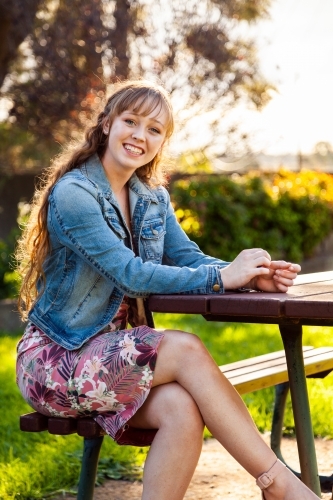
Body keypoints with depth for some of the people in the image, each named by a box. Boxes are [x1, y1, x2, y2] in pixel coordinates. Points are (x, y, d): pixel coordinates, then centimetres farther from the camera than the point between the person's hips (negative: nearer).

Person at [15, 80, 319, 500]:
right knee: (185, 349, -28)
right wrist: (222, 277, -23)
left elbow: (188, 257, 3)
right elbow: (131, 275, -21)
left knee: (183, 409, -27)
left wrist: (253, 275, -17)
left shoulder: (152, 197, 11)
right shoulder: (73, 193, -14)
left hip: (113, 354, 6)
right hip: (54, 359, -6)